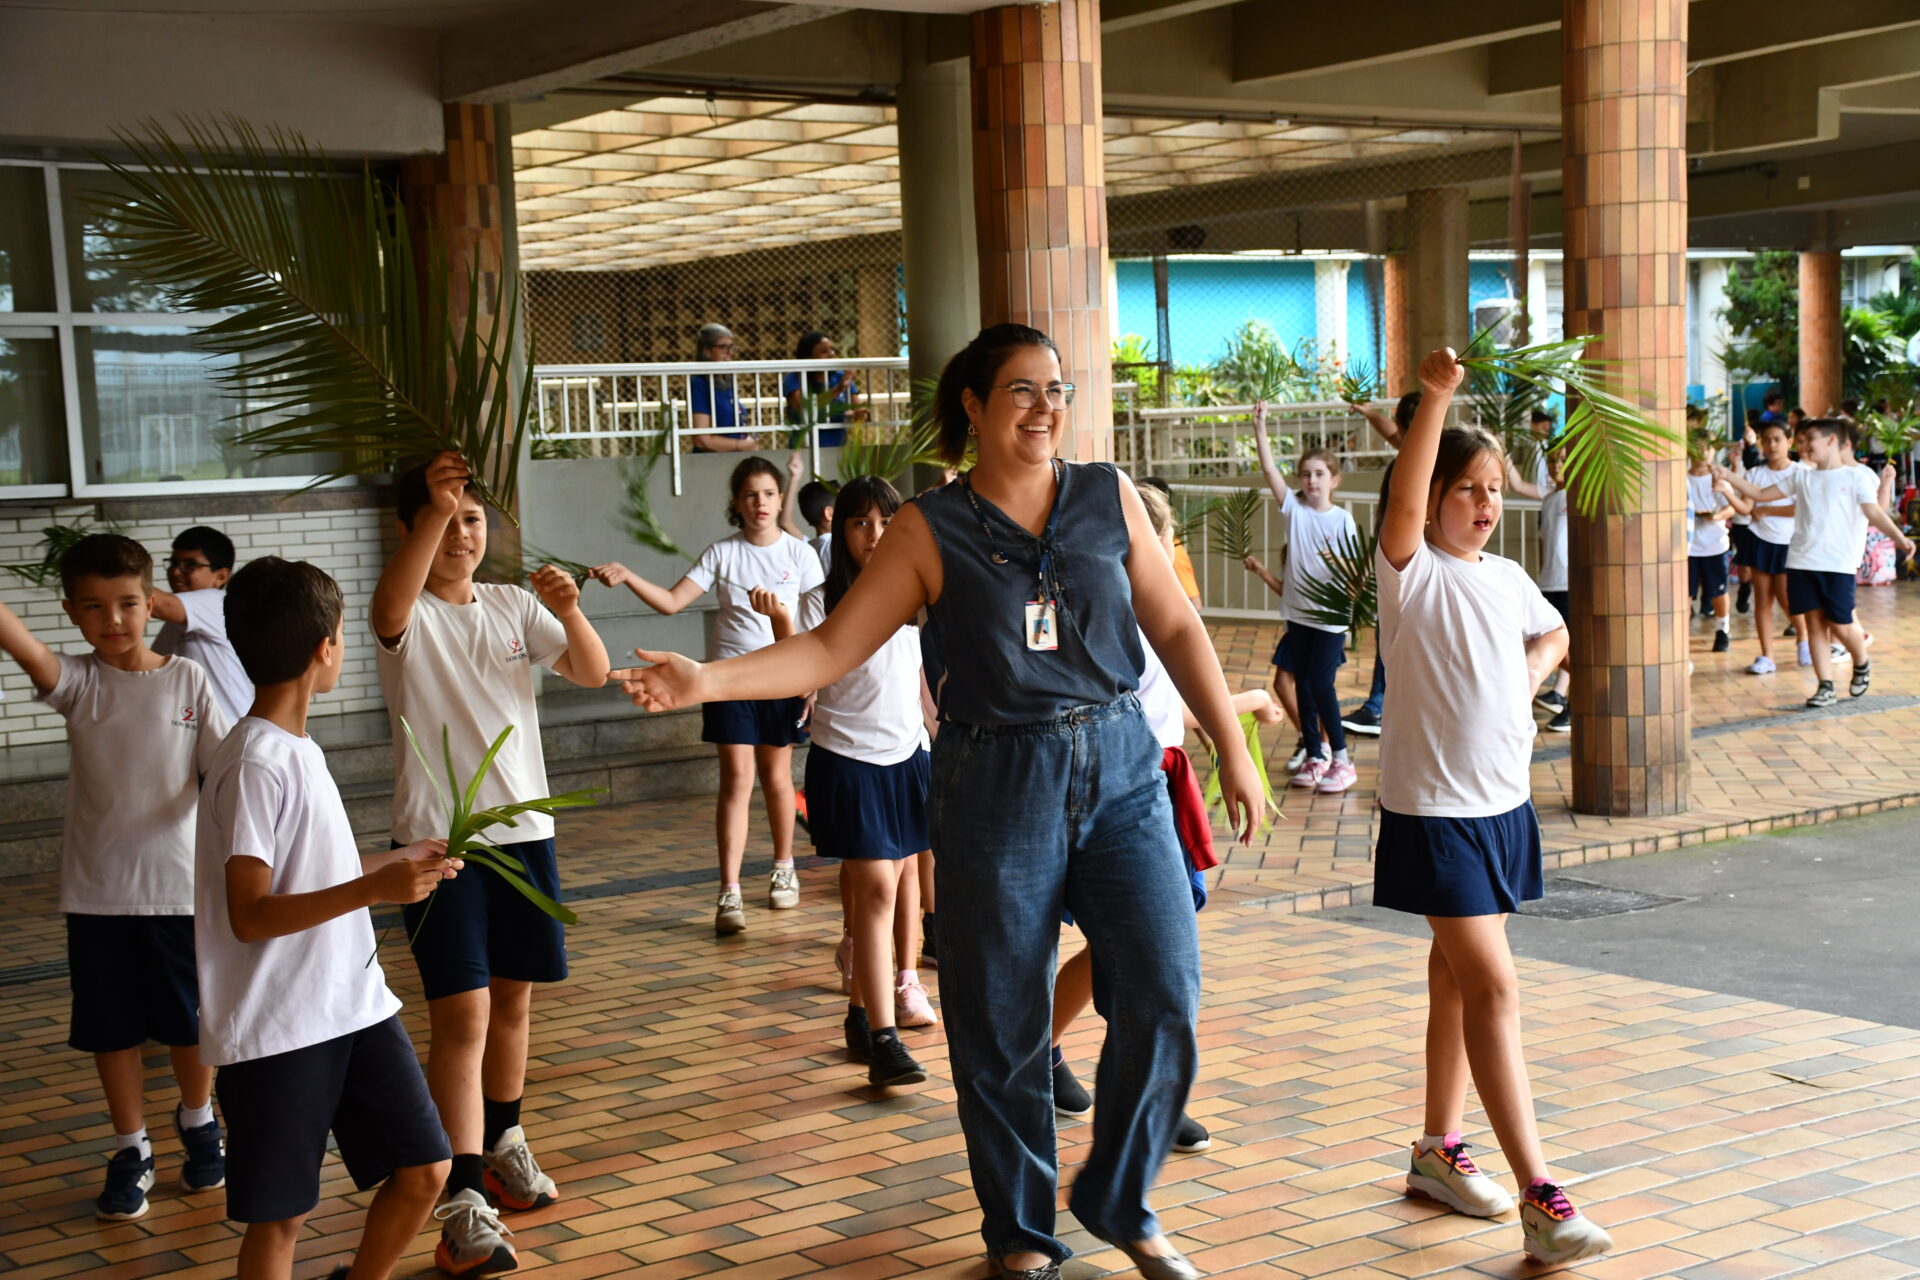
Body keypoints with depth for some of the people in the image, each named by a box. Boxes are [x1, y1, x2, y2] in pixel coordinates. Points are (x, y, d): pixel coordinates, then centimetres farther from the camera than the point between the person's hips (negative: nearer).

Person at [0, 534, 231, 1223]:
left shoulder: (187, 679, -2)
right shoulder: (77, 682, -3)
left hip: (180, 885, 0)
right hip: (97, 889, 0)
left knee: (193, 1023, 12)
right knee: (112, 1028, 9)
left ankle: (197, 1121, 37)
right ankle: (131, 1152, 25)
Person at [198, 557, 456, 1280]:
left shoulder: (296, 751, 11)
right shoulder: (255, 766, -18)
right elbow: (251, 915, -22)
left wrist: (393, 864, 29)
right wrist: (375, 888, -31)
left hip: (355, 1005, 9)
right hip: (275, 1028, -9)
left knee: (423, 1169, 10)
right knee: (278, 1218, 2)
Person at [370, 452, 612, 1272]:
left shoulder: (515, 607, 7)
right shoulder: (409, 615, -7)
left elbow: (593, 673, -4)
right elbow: (389, 608, -33)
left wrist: (570, 613, -25)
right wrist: (431, 508, -47)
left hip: (523, 828, 5)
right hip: (436, 837, -5)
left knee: (513, 997, 17)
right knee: (461, 1015, -11)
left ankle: (502, 1141, 38)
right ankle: (464, 1201, -10)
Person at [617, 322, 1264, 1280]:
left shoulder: (1108, 497, 5)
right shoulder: (932, 531, -2)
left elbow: (1176, 627, 8)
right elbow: (832, 649, -4)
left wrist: (1232, 749, 5)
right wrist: (707, 680, -16)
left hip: (1121, 774, 2)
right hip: (996, 788, -2)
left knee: (1166, 994, -5)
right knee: (1001, 1026, 5)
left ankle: (1120, 1203, 18)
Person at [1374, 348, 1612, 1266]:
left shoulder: (1508, 578, 9)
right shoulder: (1412, 571, -11)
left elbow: (1551, 634, 29)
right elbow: (1402, 505, -31)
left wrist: (1534, 672, 7)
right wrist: (1434, 397, -41)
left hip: (1505, 803, 7)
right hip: (1434, 810, -7)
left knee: (1459, 979, 16)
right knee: (1493, 986, -12)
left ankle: (1438, 1151, 29)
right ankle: (1540, 1197, -14)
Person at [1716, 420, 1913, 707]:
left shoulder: (1856, 476, 2)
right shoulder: (1801, 476, 14)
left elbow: (1874, 513, -4)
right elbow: (1760, 494, 17)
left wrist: (1899, 538, -18)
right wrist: (1728, 477, 8)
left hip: (1838, 564, -4)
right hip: (1802, 561, 4)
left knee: (1840, 624, -5)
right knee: (1814, 622, 2)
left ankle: (1862, 664, 26)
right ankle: (1825, 687, 6)